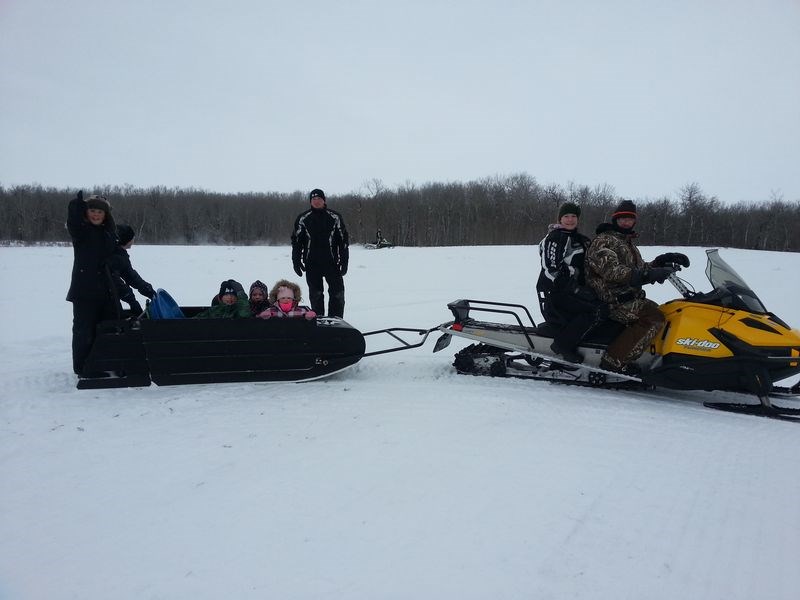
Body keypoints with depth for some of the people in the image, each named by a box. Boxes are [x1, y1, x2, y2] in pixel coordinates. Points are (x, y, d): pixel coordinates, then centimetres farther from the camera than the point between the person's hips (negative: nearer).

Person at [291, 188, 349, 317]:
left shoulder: (335, 217, 3)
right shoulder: (303, 219, 5)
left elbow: (344, 239, 5)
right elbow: (296, 241, 9)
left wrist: (344, 261, 0)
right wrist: (296, 261, 2)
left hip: (331, 263, 0)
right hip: (311, 264, 1)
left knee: (337, 293, -3)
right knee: (315, 295, 7)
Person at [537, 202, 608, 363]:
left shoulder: (582, 240, 19)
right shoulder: (553, 238, -8)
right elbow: (551, 271, -18)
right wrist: (576, 289, -24)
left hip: (575, 290, 9)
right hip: (554, 293, -9)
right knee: (598, 309, -25)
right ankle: (562, 344, -20)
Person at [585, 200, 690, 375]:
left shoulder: (628, 243, 23)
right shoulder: (603, 241, -9)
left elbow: (639, 268, 26)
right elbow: (611, 271, -24)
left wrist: (661, 262, 9)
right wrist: (648, 274, -32)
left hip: (629, 297, 10)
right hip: (611, 300, -10)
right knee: (653, 317, -24)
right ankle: (614, 360, -26)